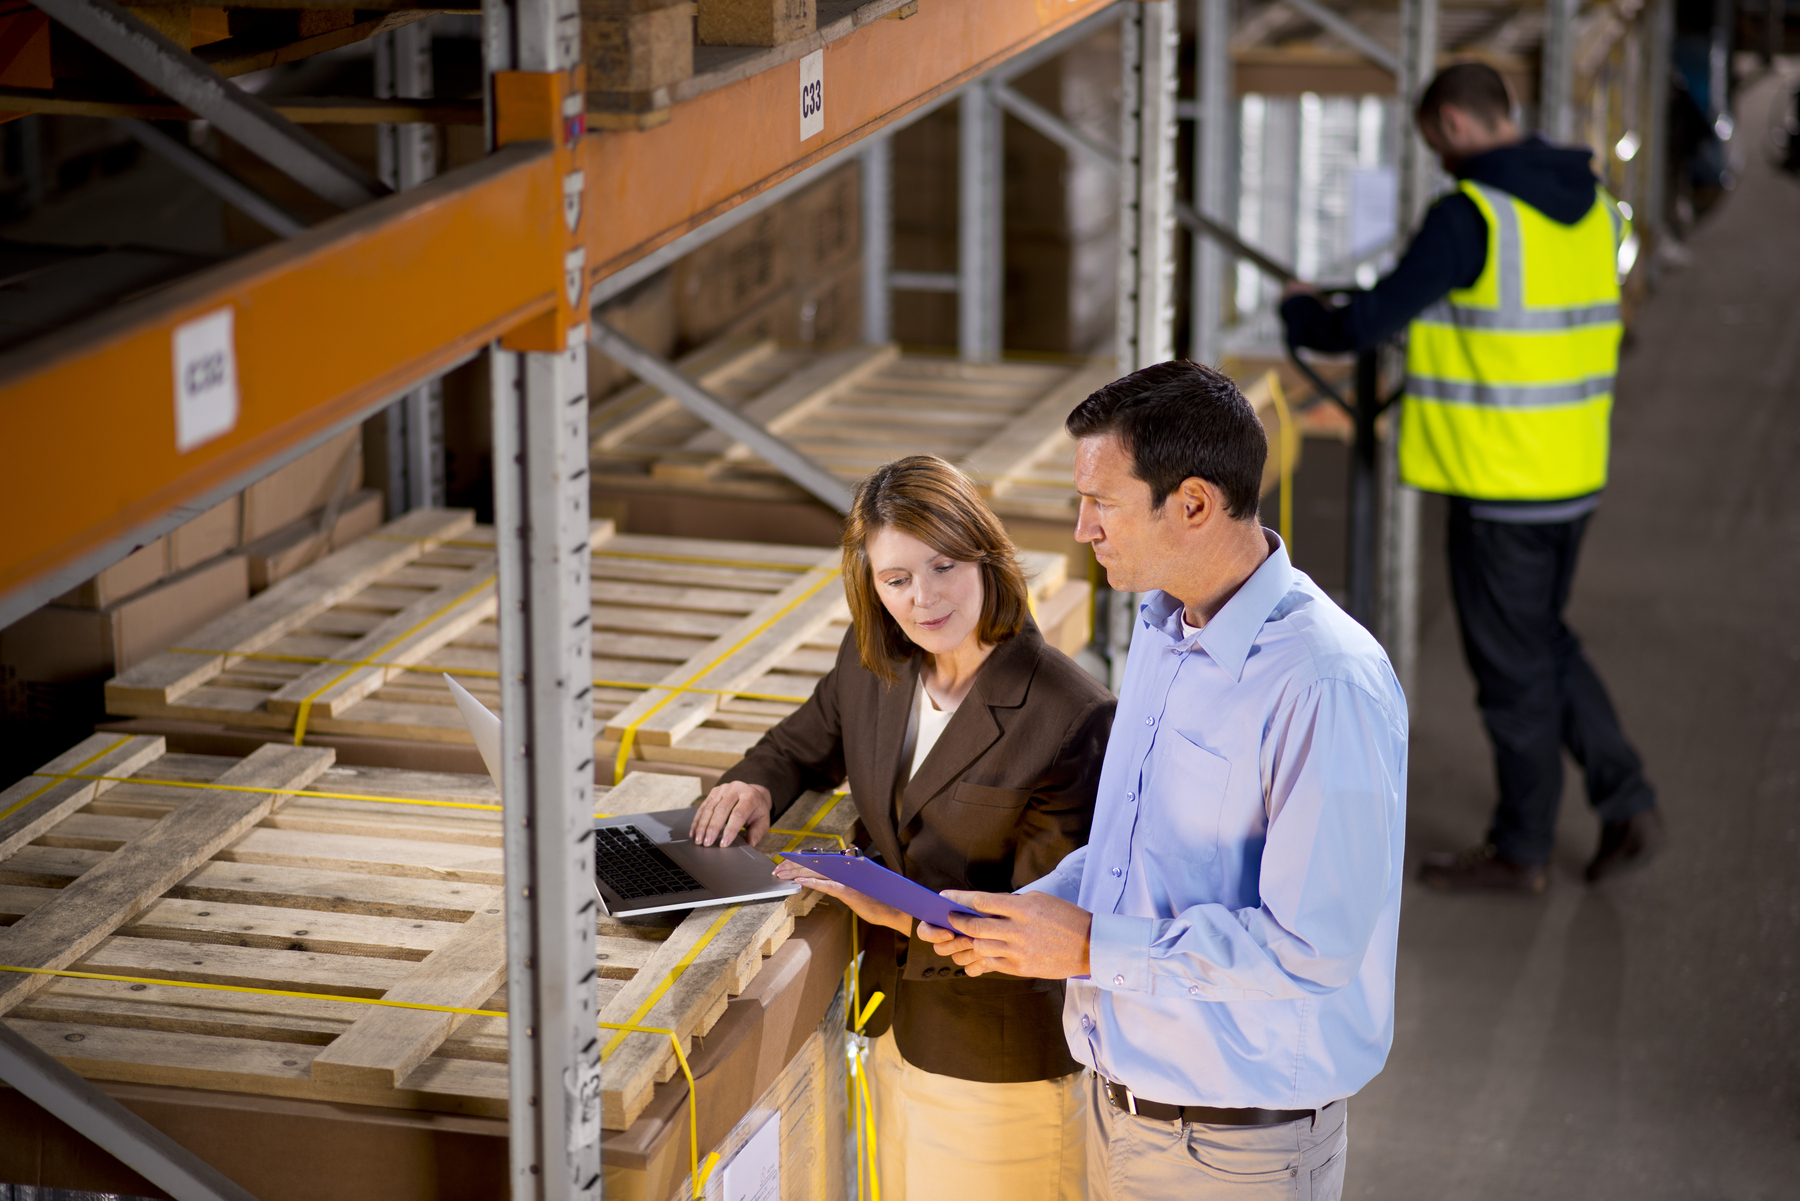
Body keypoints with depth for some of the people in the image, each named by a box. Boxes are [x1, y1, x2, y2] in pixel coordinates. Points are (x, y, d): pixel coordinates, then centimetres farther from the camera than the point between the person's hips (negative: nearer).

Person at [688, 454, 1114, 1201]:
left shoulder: (1071, 719, -24)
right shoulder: (872, 664, -3)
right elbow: (809, 741, 18)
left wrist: (900, 912, -32)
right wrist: (756, 782, -5)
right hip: (898, 1024, 6)